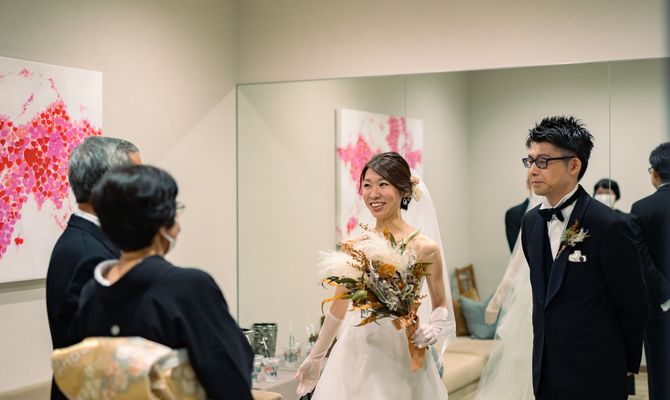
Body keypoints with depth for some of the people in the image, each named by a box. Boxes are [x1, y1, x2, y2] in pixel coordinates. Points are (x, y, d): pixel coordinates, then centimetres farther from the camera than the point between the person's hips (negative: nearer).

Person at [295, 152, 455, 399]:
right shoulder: (353, 246, 2)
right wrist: (315, 357, 19)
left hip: (401, 358, -3)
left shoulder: (424, 247, -7)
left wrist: (433, 330, -14)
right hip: (356, 354, 3)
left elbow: (441, 305, 6)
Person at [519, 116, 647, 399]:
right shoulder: (530, 221, 4)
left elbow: (633, 306, -8)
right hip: (547, 372, 6)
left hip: (594, 377, -6)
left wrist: (626, 365, 2)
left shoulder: (609, 226, -16)